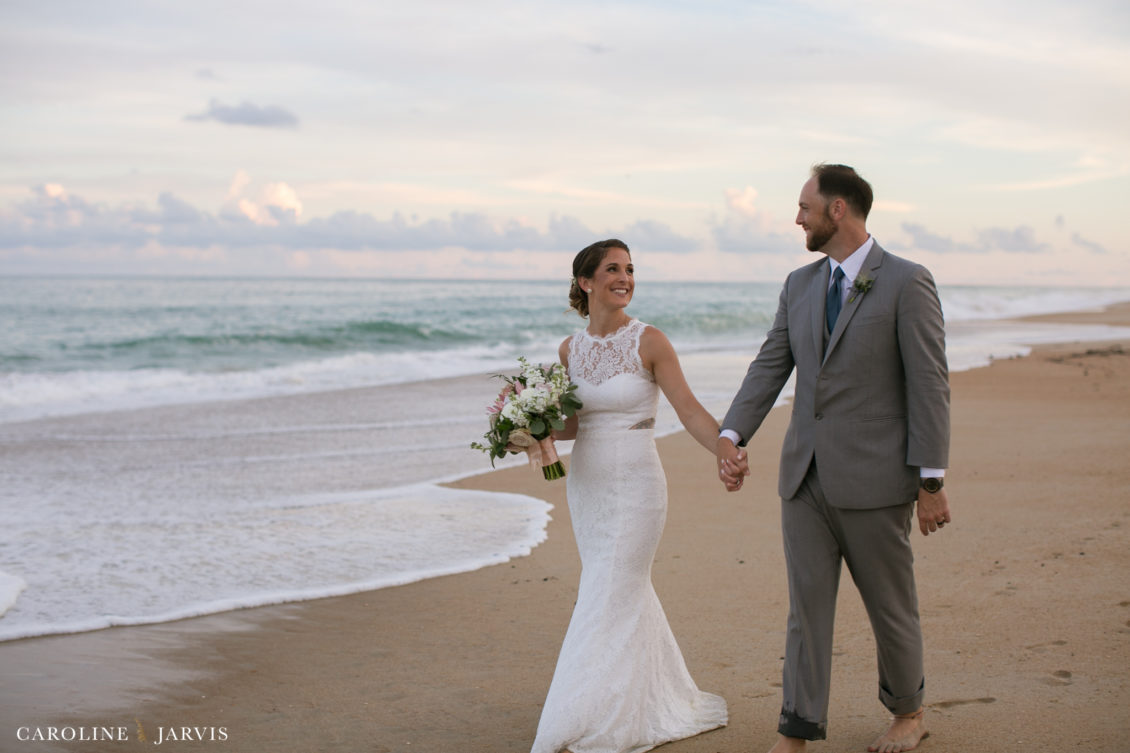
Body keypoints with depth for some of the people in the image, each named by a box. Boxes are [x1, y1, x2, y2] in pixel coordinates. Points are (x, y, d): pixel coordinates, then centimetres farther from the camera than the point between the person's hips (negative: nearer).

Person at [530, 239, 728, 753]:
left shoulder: (649, 342, -10)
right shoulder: (571, 349, 5)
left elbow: (689, 410, -13)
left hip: (635, 483, -5)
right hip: (586, 484, 5)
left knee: (610, 601, -4)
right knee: (629, 594, 15)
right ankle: (659, 700, 31)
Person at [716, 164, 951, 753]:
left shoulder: (907, 283, -8)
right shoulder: (799, 286, 10)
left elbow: (930, 386, -10)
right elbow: (769, 367, 7)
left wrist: (930, 483, -12)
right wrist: (731, 435, -9)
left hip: (873, 481, -5)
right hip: (805, 477, 5)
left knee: (890, 607, 11)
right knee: (806, 605, 6)